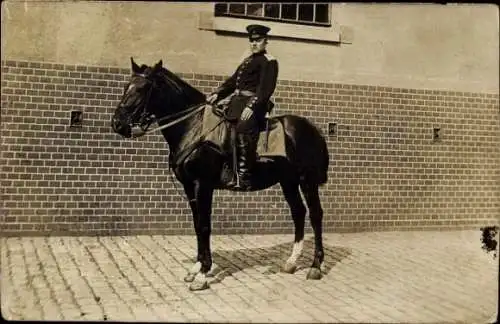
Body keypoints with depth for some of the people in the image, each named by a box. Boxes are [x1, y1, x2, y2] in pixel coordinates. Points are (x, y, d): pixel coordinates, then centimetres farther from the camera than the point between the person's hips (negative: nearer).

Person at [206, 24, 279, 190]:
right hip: (237, 100, 9)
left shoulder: (269, 61, -1)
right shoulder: (247, 60, 23)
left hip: (254, 103, -9)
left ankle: (243, 177, -31)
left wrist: (251, 106, -24)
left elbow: (265, 88, -13)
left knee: (243, 127, -29)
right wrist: (217, 94, 3)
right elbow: (233, 81, 18)